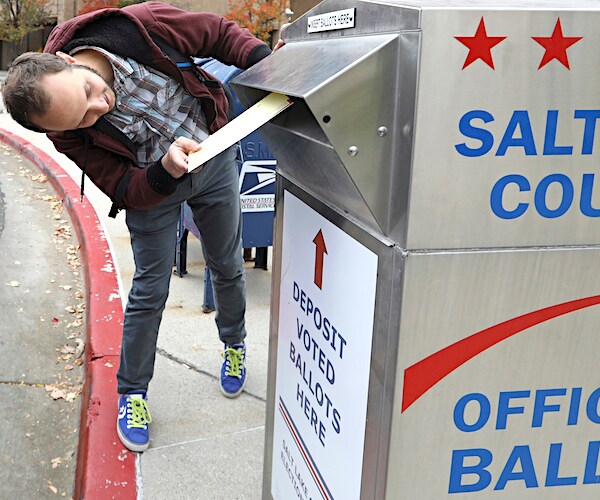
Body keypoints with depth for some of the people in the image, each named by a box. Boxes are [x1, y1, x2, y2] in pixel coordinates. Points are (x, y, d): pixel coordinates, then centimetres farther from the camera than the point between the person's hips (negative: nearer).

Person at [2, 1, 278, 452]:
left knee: (228, 267, 17)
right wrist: (165, 170, -43)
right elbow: (127, 192, -22)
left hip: (215, 157, 2)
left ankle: (234, 343, 46)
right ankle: (132, 392, 24)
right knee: (151, 289, 2)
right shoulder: (71, 134, -28)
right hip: (151, 185, -2)